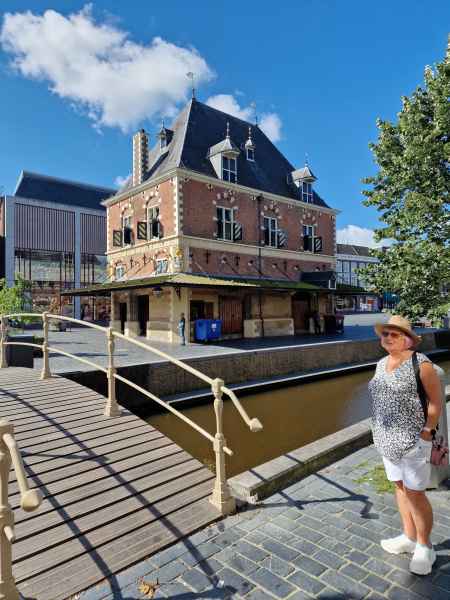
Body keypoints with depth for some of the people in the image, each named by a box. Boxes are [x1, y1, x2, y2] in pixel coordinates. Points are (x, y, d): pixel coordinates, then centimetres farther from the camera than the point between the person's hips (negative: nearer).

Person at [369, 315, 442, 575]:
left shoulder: (421, 364, -15)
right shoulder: (382, 363, 6)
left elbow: (436, 401, -12)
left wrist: (426, 434, -13)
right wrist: (381, 430, 11)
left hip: (413, 438, -7)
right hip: (389, 438, 7)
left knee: (415, 494, 3)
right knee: (400, 486, 18)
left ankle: (425, 548, 24)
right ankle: (409, 538, 35)